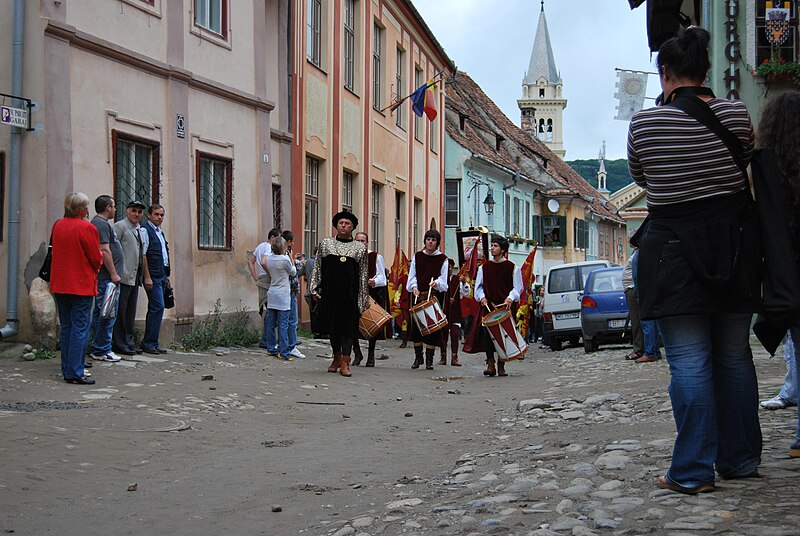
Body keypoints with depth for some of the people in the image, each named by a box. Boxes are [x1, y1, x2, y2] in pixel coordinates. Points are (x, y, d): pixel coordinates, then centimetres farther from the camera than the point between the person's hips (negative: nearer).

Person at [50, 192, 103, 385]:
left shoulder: (57, 226, 6)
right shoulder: (86, 228, -14)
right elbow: (96, 258, -10)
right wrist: (94, 271, 10)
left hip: (60, 285, 7)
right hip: (81, 285, -7)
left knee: (66, 328, 14)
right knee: (80, 329, -4)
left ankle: (67, 371, 16)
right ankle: (75, 373, -6)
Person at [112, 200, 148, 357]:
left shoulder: (142, 231, 20)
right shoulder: (120, 226, -6)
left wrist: (145, 276, 19)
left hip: (136, 277, 8)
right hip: (123, 277, -8)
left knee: (131, 312, 13)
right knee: (120, 311, -4)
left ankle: (129, 342, 19)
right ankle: (119, 344, -1)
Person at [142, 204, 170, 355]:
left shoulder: (160, 232, 19)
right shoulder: (145, 230, -9)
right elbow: (143, 255, -15)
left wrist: (166, 275, 20)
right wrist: (147, 277, -18)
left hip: (161, 275, 9)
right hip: (153, 276, -9)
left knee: (155, 308, 10)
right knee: (158, 307, -13)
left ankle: (151, 344, 13)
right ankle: (149, 343, -9)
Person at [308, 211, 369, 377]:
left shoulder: (360, 248, 8)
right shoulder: (326, 243, 10)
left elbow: (363, 274, 9)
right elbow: (317, 267, 11)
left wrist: (363, 299, 6)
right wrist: (314, 289, 4)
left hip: (350, 293, -1)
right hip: (330, 291, 1)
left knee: (348, 325, -6)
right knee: (332, 325, 8)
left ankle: (345, 363, -7)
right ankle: (337, 357, 24)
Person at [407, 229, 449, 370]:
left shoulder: (442, 259, 3)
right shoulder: (417, 256, 11)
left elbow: (444, 279, 0)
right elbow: (412, 274, 8)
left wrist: (436, 282, -21)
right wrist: (414, 286, -10)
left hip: (435, 296, -2)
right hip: (418, 296, 2)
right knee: (416, 326, 2)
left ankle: (429, 360, 2)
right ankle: (418, 357, 16)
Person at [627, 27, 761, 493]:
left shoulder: (644, 124, -9)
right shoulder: (736, 114, -4)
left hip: (675, 250, -3)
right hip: (735, 242, 3)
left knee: (689, 361, -2)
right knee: (734, 355, 13)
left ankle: (694, 471, -2)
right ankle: (740, 459, 21)